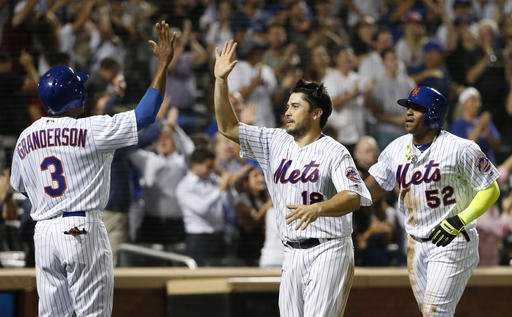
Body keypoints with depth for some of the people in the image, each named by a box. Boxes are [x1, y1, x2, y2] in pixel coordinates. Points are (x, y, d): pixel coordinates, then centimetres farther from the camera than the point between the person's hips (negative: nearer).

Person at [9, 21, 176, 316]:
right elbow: (146, 113, -9)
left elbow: (19, 185, 22)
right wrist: (164, 63, -4)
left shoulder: (25, 138, 7)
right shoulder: (92, 130, -8)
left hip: (44, 234, 5)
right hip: (83, 231, -5)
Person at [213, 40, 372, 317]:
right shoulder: (275, 143, 11)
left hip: (328, 251, -7)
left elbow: (354, 197, -21)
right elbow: (228, 127, 10)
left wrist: (316, 209, -40)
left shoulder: (334, 152, -7)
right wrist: (220, 80, -1)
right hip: (292, 255, 7)